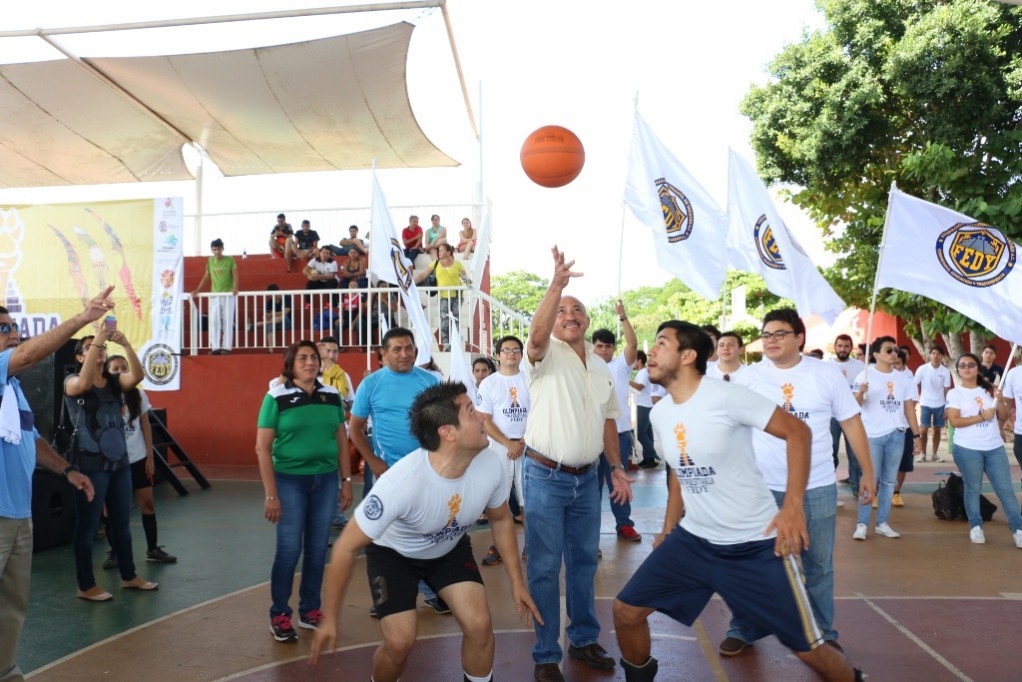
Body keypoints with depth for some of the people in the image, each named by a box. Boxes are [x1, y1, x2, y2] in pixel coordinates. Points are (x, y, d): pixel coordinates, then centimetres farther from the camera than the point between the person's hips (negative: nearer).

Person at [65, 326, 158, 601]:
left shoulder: (115, 381, 7)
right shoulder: (72, 382, -4)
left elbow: (137, 375, -14)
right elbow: (85, 383, -29)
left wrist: (125, 344, -28)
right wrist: (96, 339, -32)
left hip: (119, 462, 5)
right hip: (90, 464, -5)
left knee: (122, 523, 15)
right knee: (88, 525, 2)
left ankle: (128, 576, 27)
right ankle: (86, 586, 13)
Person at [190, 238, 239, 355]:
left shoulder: (229, 260, -1)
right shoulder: (210, 261, 10)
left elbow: (235, 275, -5)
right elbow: (206, 277, 13)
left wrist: (235, 288, -22)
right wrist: (197, 290, 6)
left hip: (228, 294, -3)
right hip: (214, 295, 3)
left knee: (228, 321, -4)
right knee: (214, 321, -2)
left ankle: (226, 347, -2)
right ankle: (215, 347, 1)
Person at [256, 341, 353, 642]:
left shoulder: (332, 396, 4)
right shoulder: (276, 398, -7)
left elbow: (342, 441, 11)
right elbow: (262, 449, -8)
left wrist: (346, 481, 7)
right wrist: (271, 495, -11)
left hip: (326, 480, 4)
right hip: (290, 481, -4)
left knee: (317, 549, 10)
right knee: (289, 549, 1)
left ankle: (309, 611, 25)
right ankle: (279, 615, 17)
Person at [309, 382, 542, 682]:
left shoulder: (491, 464, -26)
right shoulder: (401, 482, -40)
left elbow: (501, 519, -3)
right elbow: (347, 548, -28)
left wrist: (517, 582, -1)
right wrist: (330, 619, -20)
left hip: (451, 548, 4)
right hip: (393, 552, -3)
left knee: (480, 625, -11)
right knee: (400, 642, -13)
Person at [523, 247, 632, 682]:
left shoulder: (601, 367, 11)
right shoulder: (546, 355, -7)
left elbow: (608, 419, 17)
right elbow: (536, 336, -32)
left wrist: (617, 468, 11)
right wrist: (556, 284, -41)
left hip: (586, 478, 6)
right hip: (546, 476, -6)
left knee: (584, 561, 16)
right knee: (545, 567, 0)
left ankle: (584, 639, 32)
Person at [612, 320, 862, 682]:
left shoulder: (727, 396, -19)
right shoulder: (659, 413, 2)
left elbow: (797, 432, -14)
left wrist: (792, 506, -22)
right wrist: (668, 532, 16)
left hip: (756, 544, -5)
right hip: (693, 540, 6)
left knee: (809, 649, 2)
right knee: (626, 611, 0)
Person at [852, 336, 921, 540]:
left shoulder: (902, 378, 9)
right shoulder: (866, 375, -5)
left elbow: (909, 408, 11)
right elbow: (855, 405, -13)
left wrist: (916, 435, 6)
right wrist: (860, 393, -35)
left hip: (896, 435, 5)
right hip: (872, 435, -5)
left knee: (889, 481, 10)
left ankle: (882, 523, 19)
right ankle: (861, 524, 1)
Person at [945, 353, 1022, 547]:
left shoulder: (989, 389, 10)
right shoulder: (954, 393, -2)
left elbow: (1003, 417, 9)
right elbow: (954, 421, -12)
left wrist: (1000, 401, -9)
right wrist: (982, 416, -16)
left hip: (995, 447, 3)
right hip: (968, 449, -3)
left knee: (1006, 489, 2)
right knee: (973, 489, 5)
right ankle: (976, 527, 16)